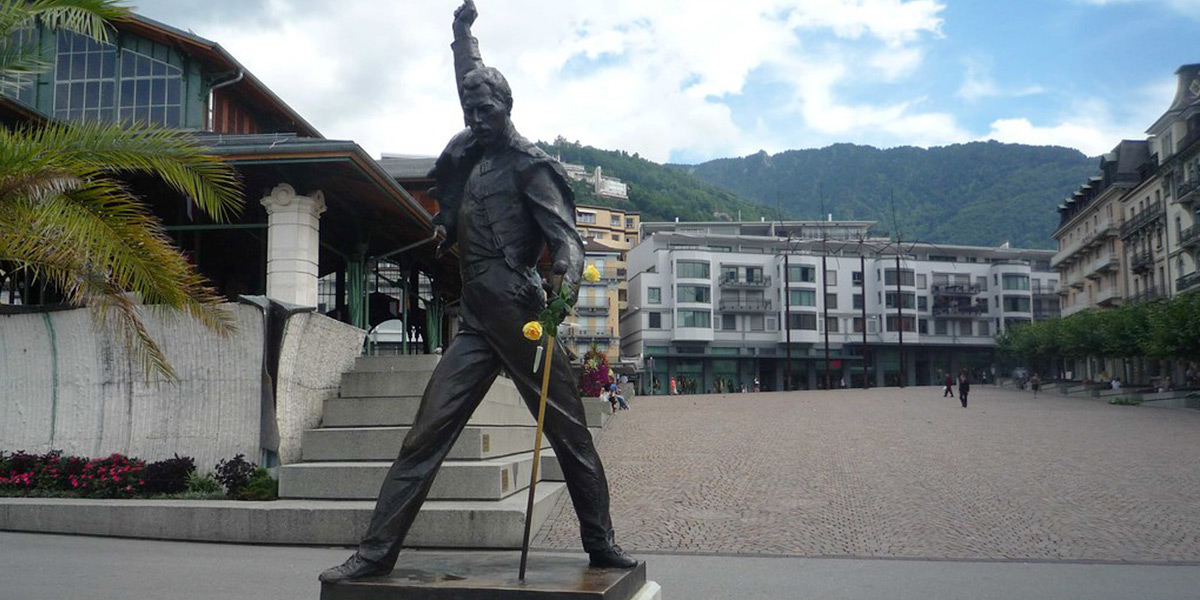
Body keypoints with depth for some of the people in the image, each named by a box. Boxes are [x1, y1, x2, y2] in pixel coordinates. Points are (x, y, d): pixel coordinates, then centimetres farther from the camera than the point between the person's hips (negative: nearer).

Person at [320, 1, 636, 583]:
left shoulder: (529, 164, -1)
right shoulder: (470, 153, 18)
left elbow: (564, 234, -13)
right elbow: (469, 78, 38)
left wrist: (565, 283, -32)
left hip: (521, 317, -6)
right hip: (476, 322, 6)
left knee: (570, 433, 3)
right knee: (425, 433, -2)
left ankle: (601, 543, 15)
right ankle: (377, 550, -2)